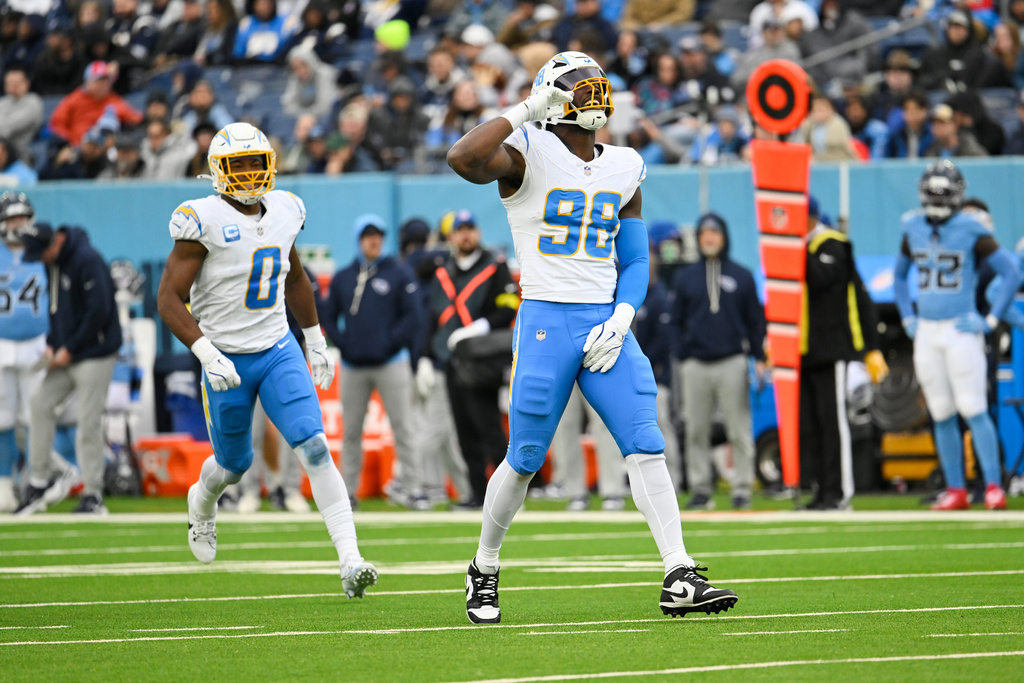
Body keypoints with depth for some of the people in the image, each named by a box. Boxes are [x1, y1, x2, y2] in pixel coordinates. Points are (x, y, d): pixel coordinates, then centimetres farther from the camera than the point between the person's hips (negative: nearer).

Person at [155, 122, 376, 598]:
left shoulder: (284, 212, 3)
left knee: (315, 449, -15)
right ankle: (201, 504, 52)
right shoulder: (204, 221, -14)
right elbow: (169, 299, -14)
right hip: (227, 360, -3)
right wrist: (208, 356, -24)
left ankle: (350, 561, -20)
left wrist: (315, 341, 24)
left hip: (278, 352, 3)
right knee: (234, 464, 14)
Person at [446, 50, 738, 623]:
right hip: (547, 319, -4)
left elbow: (635, 258, 16)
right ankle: (484, 571, 22)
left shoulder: (623, 168, 12)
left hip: (606, 323, 4)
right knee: (525, 461, 2)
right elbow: (464, 159, -26)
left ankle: (681, 579, -10)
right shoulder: (527, 155, -4)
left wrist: (622, 318, -2)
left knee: (647, 447, -7)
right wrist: (525, 113, -18)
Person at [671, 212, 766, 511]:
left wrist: (759, 358, 0)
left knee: (739, 430, -3)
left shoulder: (742, 276, 8)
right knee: (696, 431, 2)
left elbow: (755, 320, 9)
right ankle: (700, 488, 8)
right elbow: (676, 321, 14)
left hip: (732, 362, -2)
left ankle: (743, 488, 1)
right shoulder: (685, 278, 12)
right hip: (696, 365, 2)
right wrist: (681, 355, 3)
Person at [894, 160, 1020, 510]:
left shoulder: (971, 230, -7)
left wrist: (991, 320, -9)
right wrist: (907, 317, 16)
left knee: (973, 411, -10)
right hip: (926, 333, 5)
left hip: (961, 330, -5)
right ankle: (955, 491, 11)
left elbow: (1012, 273, -6)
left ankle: (994, 485, -7)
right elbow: (899, 275, 26)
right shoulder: (913, 229, 9)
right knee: (942, 415, 6)